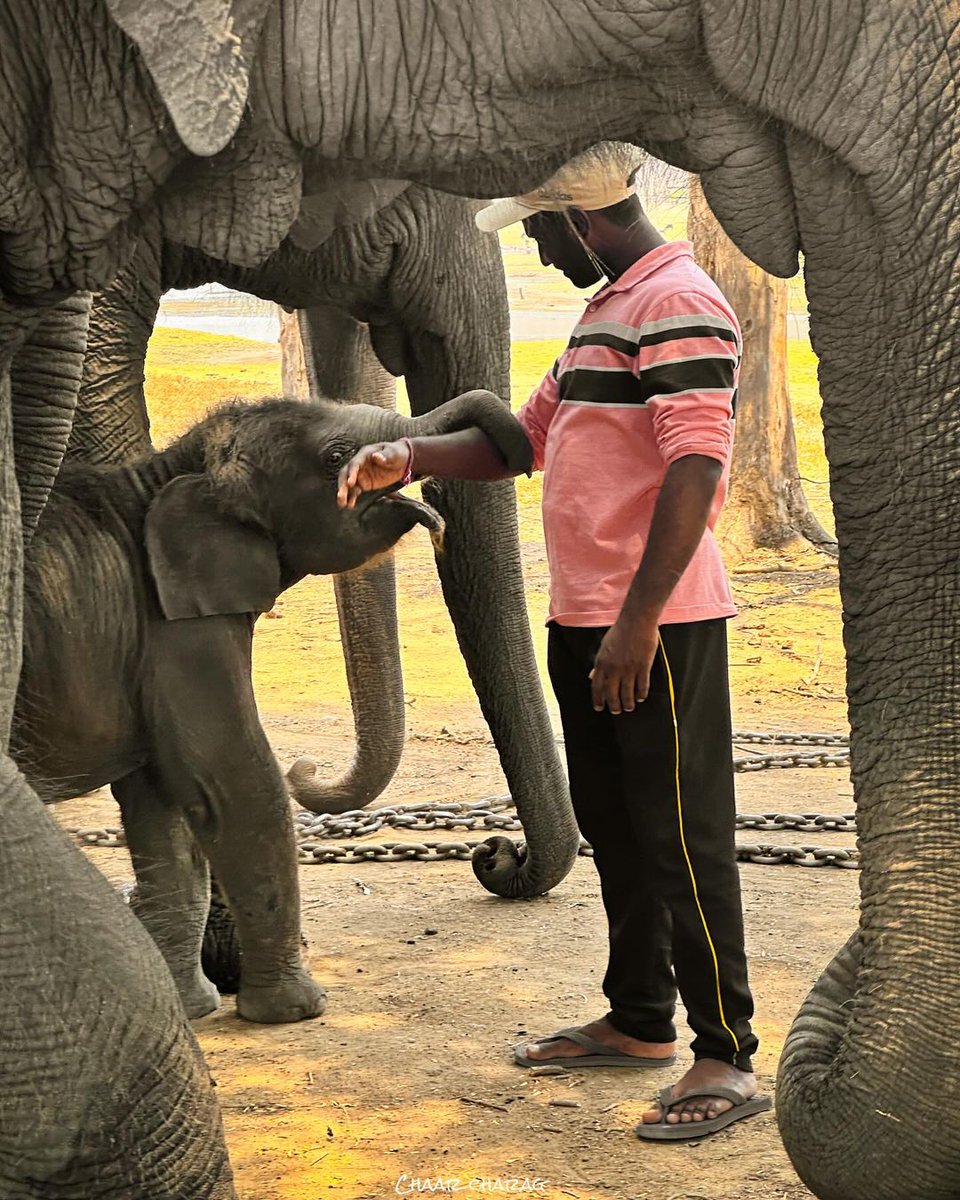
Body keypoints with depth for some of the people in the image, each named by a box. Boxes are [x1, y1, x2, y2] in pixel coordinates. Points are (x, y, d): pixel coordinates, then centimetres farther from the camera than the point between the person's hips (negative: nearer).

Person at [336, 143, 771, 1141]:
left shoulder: (679, 304, -13)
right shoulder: (604, 311, 19)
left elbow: (694, 469, -21)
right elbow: (525, 437, 24)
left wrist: (638, 621, -23)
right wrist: (410, 456, 8)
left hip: (657, 628, -10)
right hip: (583, 623, 10)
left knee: (682, 838, -6)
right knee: (614, 830, 16)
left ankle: (727, 1058, 1)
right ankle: (640, 1022, 29)